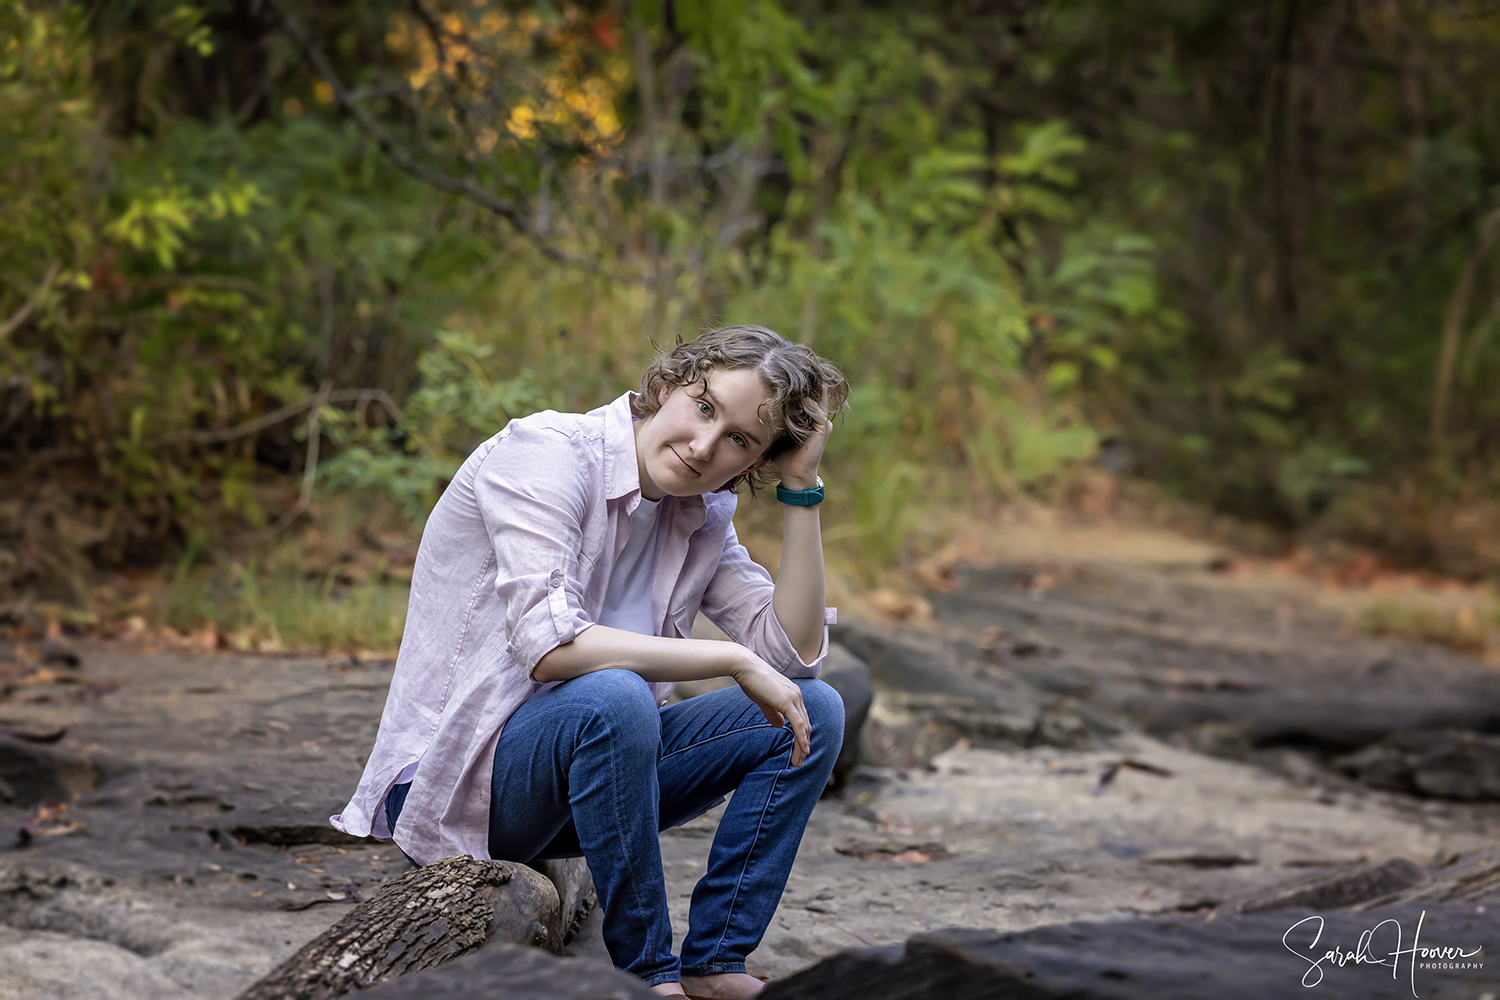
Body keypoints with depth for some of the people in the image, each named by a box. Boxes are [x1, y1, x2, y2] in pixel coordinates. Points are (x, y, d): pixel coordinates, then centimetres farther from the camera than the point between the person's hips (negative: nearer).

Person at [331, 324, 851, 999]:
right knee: (613, 697, -37)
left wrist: (802, 488, -7)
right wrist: (733, 661, -26)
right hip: (455, 779, -8)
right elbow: (549, 645, -30)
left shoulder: (702, 514, 6)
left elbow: (794, 650, -3)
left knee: (814, 709, -5)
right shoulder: (545, 453, -17)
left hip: (585, 757, 8)